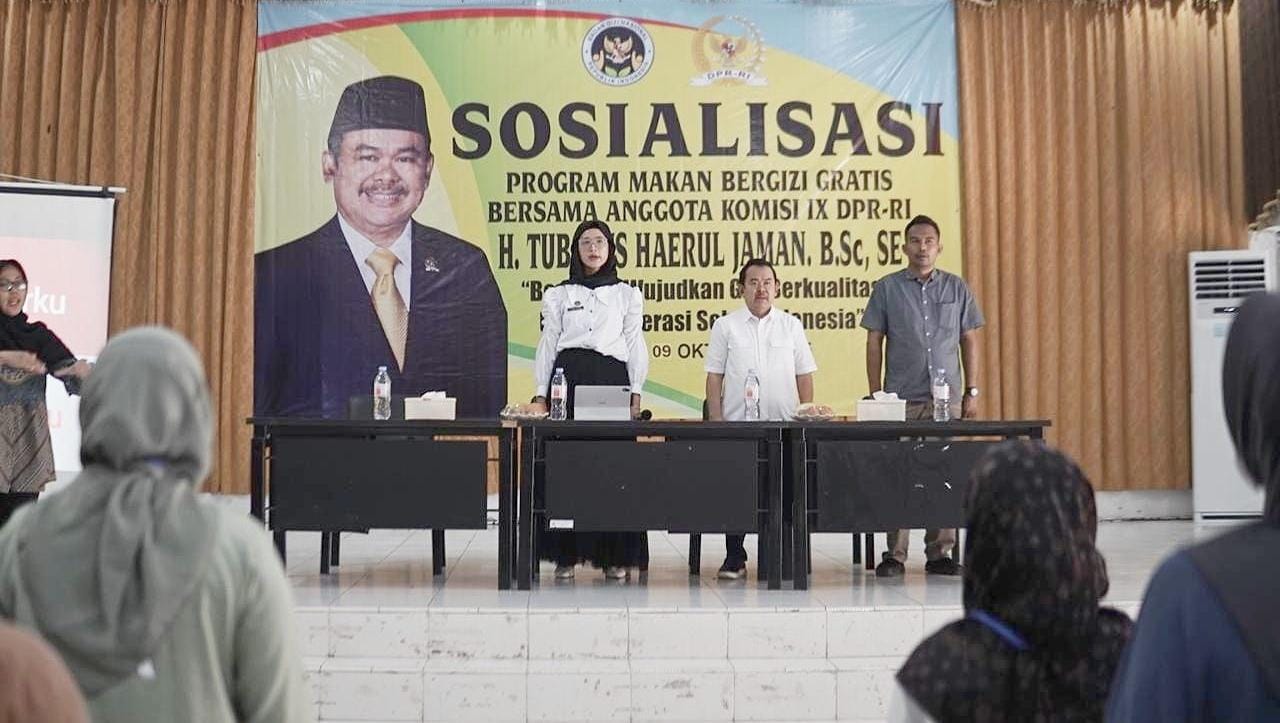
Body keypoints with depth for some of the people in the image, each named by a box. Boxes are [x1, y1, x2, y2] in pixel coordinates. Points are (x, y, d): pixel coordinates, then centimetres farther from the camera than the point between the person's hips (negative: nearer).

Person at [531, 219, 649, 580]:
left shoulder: (628, 295, 13)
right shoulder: (558, 295, 14)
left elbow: (635, 346, 10)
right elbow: (547, 345, 11)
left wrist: (636, 393, 0)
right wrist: (541, 393, 2)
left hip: (612, 379, 0)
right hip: (568, 379, 1)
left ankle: (615, 555, -1)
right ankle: (565, 554, 0)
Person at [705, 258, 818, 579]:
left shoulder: (791, 325, 11)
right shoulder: (725, 326, 8)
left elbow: (804, 375, 10)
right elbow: (714, 377, 7)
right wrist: (715, 420, -2)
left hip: (784, 426, 1)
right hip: (737, 424, -1)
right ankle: (734, 557, 5)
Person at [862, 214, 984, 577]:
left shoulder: (957, 288, 9)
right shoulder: (886, 288, 4)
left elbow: (969, 341, 11)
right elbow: (874, 343, 4)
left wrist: (972, 391, 5)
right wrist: (875, 396, -1)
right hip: (900, 398, -1)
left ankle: (940, 553, 9)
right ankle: (895, 555, 3)